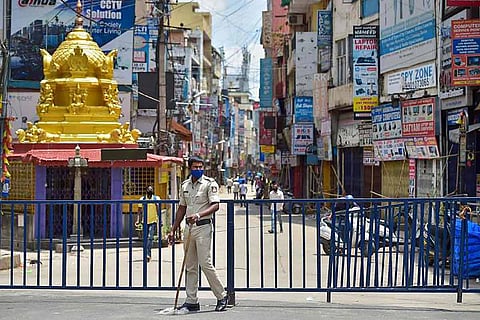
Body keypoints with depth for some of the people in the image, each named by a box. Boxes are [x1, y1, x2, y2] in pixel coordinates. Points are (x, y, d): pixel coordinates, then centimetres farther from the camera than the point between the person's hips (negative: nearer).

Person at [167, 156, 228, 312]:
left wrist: (198, 215, -30)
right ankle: (191, 301, 12)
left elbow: (215, 205, -16)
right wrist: (173, 230, 18)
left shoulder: (210, 183, -5)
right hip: (188, 228, 6)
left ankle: (222, 296, 2)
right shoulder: (185, 185, 13)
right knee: (190, 266, 7)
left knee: (205, 263, -11)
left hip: (203, 227, -6)